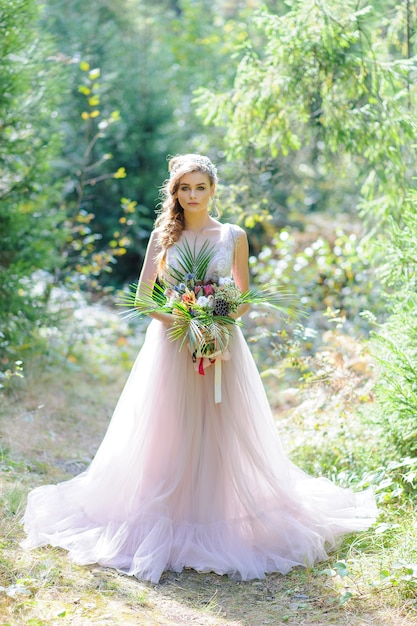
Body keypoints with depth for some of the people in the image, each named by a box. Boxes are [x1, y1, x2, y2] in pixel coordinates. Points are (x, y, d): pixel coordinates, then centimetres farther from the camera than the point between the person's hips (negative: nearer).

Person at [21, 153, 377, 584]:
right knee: (169, 433, 1)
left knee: (222, 431, 2)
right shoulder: (163, 236, 4)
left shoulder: (233, 237, 5)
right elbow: (144, 295, 4)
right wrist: (179, 319, -12)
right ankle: (168, 520, 12)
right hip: (171, 343, 0)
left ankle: (222, 521, 15)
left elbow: (244, 299, 9)